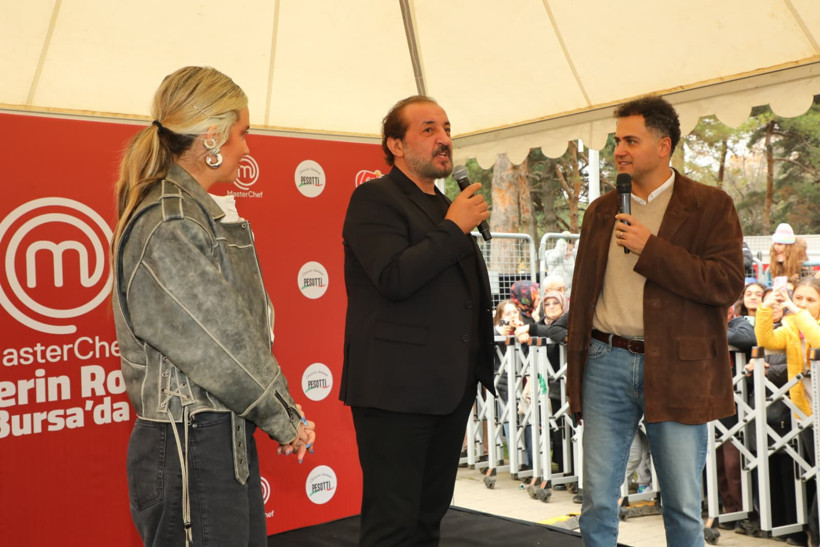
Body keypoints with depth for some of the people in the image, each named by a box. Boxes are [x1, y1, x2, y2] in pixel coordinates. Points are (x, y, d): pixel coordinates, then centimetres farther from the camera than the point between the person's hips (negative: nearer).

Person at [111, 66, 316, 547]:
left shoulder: (194, 211, 13)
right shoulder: (168, 226, -18)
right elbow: (222, 345, -17)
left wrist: (283, 410, 4)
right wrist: (283, 421, -6)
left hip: (228, 436, 10)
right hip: (191, 447, -10)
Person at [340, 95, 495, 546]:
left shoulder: (446, 208, 18)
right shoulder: (374, 199, -8)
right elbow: (395, 278, -25)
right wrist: (454, 228, -15)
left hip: (450, 390, 9)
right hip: (396, 389, -8)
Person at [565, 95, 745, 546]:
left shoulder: (711, 205, 0)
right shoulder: (601, 211, 13)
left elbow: (728, 284, -12)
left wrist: (650, 248, -15)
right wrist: (576, 372, 11)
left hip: (677, 370, -3)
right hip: (607, 361, 3)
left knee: (684, 508, 8)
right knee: (597, 503, 7)